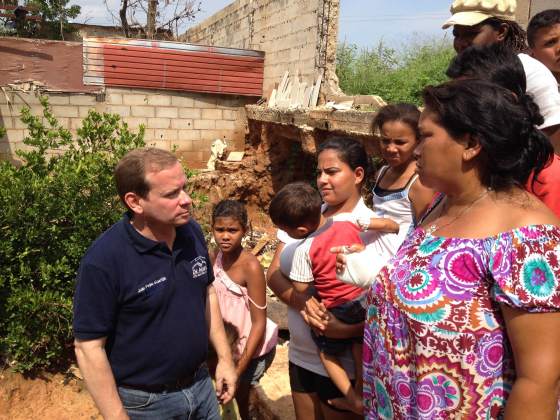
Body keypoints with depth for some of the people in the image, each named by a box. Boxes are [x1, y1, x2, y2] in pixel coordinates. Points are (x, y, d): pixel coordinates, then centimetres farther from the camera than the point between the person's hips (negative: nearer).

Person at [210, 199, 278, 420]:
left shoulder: (250, 266, -25)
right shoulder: (214, 258, -8)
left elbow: (259, 322, -22)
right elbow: (212, 302, 4)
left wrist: (239, 370, -20)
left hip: (254, 347, -5)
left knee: (237, 397, 7)